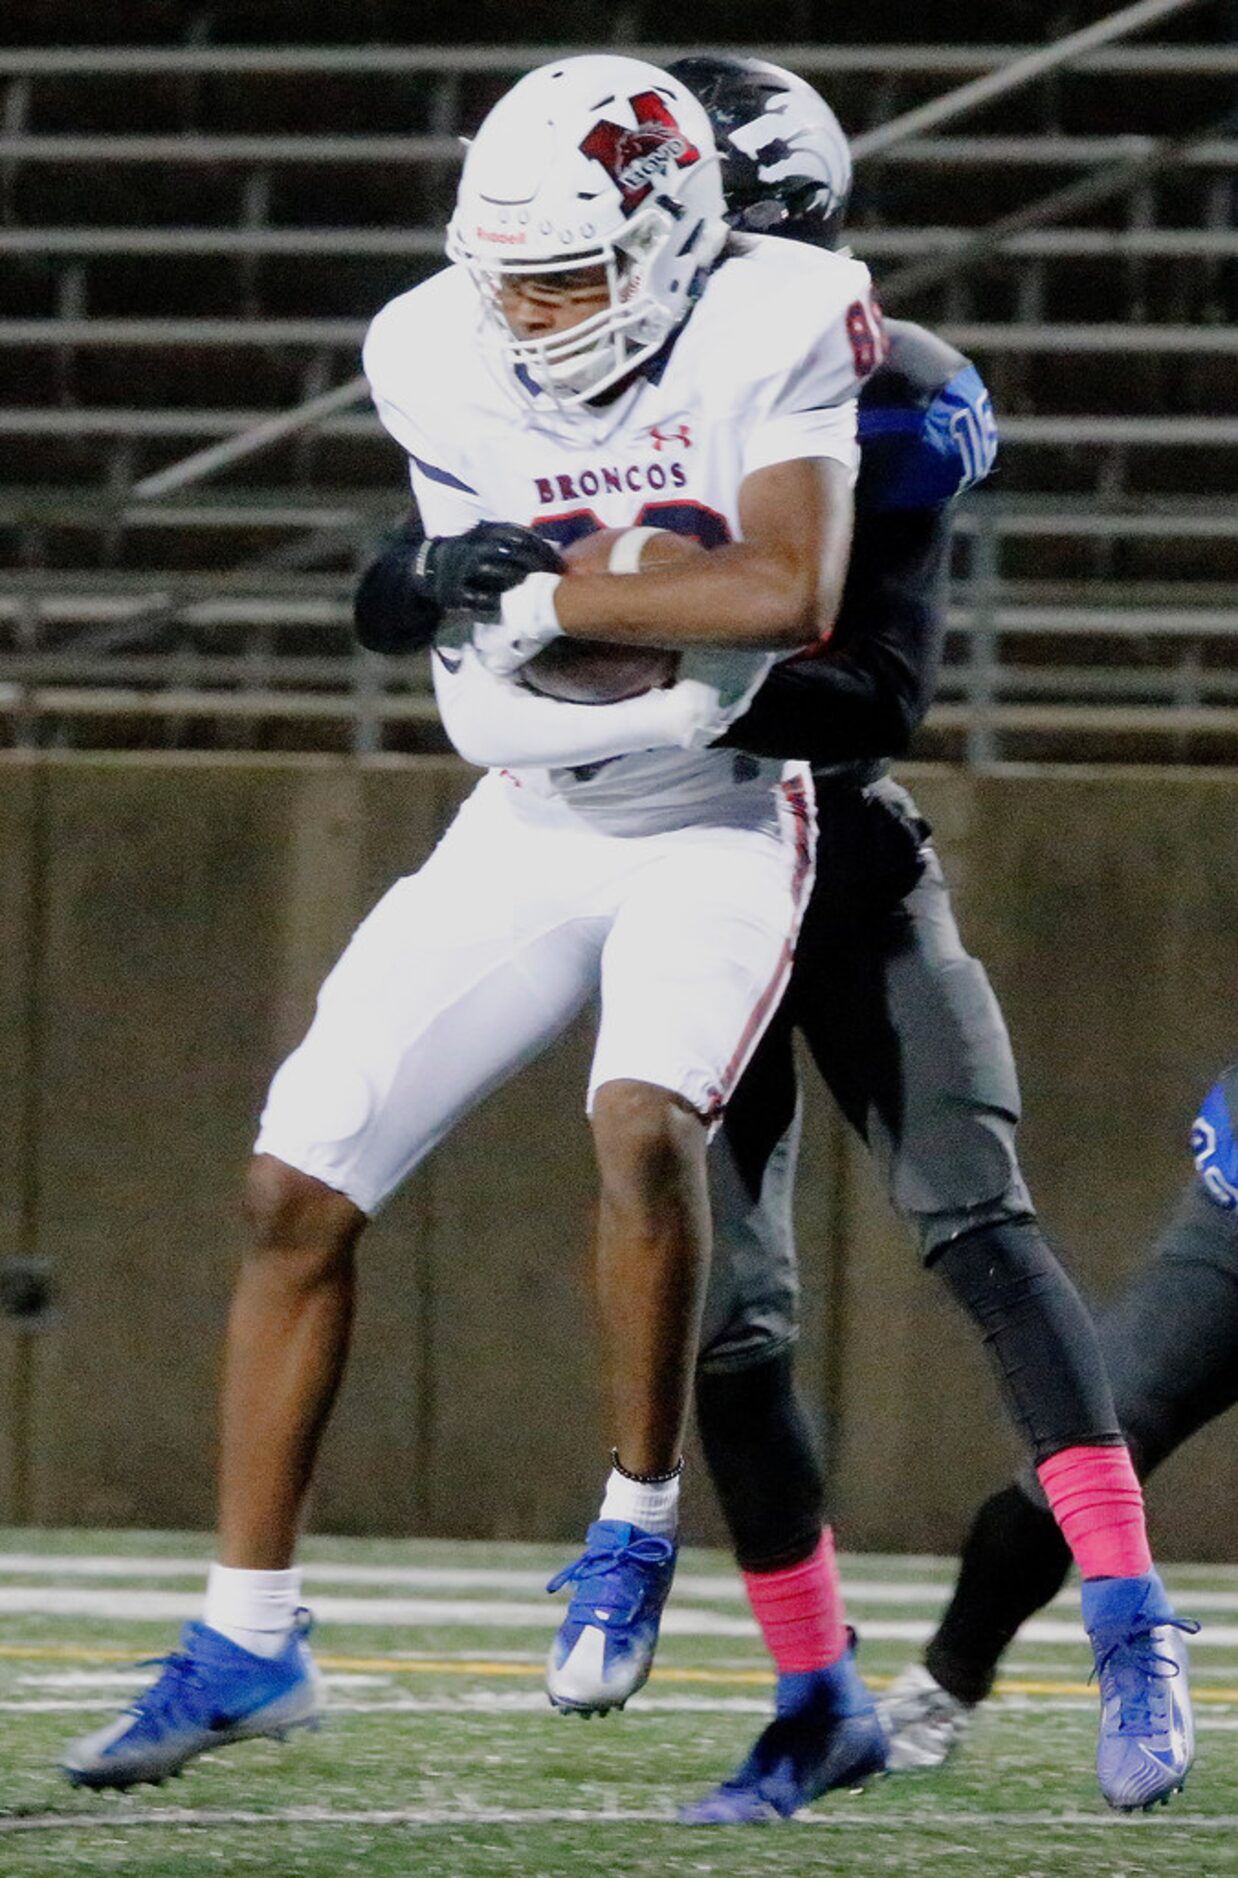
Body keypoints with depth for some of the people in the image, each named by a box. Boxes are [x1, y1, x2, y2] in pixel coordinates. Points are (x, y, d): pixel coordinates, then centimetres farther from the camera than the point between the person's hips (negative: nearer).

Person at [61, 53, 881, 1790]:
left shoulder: (774, 331, -18)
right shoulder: (444, 363, -6)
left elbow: (793, 599, -29)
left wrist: (543, 592, -25)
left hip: (713, 831, -5)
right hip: (526, 831, 5)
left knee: (642, 1123, -32)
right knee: (295, 1187, -3)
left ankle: (637, 1525, -10)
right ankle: (248, 1644, 7)